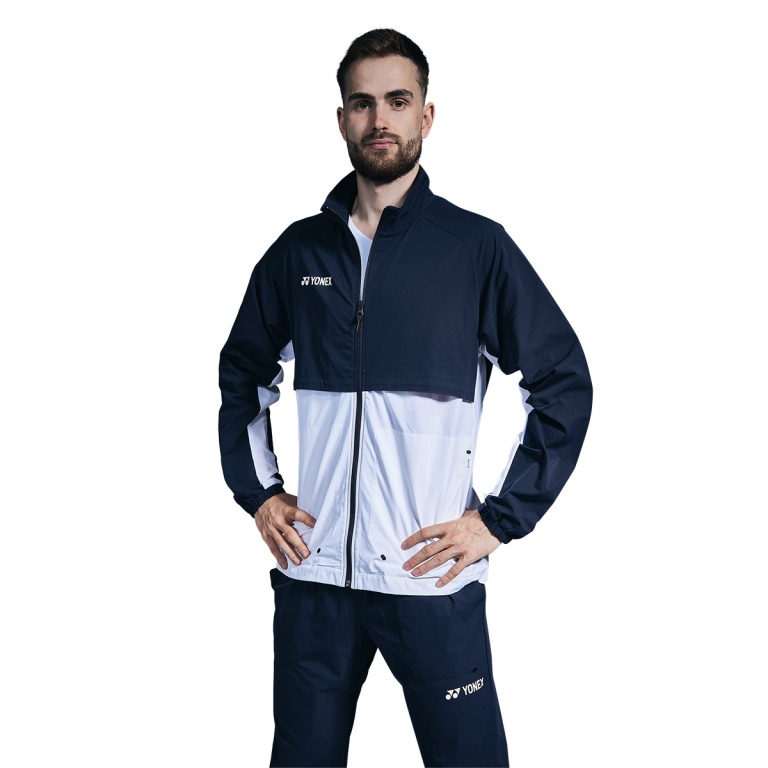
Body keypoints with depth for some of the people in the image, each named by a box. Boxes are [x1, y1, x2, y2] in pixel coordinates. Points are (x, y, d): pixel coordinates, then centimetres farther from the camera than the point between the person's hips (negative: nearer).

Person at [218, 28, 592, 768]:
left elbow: (565, 382, -2)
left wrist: (500, 518, -6)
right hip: (311, 574, 3)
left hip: (431, 576, -3)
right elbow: (241, 374, 19)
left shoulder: (477, 246, -3)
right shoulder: (298, 249, 7)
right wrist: (257, 492, 9)